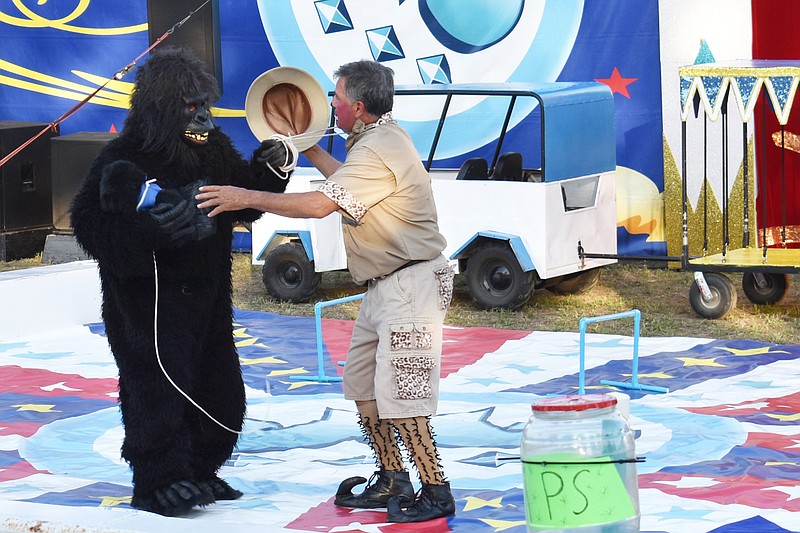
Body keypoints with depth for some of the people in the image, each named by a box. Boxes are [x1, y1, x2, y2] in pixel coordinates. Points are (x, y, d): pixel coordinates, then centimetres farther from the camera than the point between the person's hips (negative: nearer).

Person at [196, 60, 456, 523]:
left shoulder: (380, 152, -21)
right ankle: (392, 480, 21)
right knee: (362, 384, 14)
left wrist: (247, 198, -21)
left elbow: (320, 205, -28)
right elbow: (348, 184, 32)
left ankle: (436, 493, -4)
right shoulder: (380, 138, 13)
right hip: (386, 286, 11)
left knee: (398, 396, -11)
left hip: (413, 284, -11)